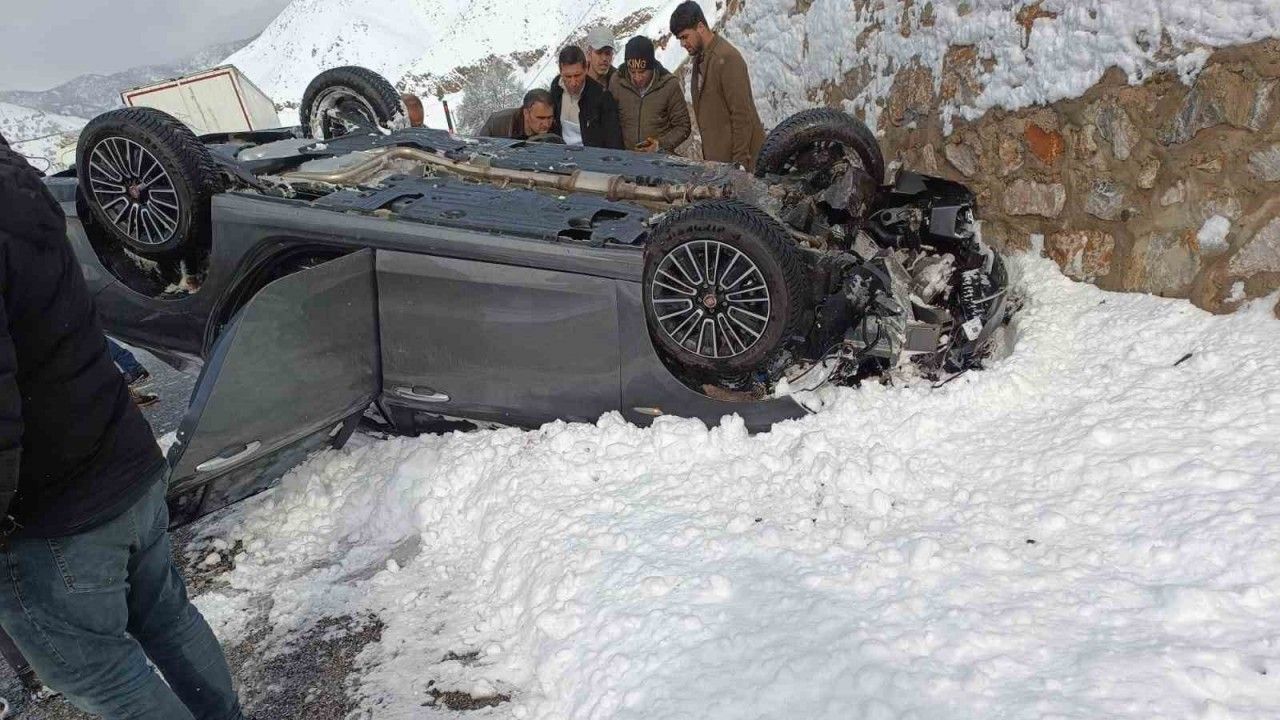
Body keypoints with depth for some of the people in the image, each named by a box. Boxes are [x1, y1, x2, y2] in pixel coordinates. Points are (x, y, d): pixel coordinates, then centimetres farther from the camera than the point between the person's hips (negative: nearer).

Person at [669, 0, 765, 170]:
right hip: (715, 153, 8)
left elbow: (742, 114, -18)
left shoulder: (727, 58, -17)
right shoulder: (699, 57, 12)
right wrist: (706, 149, 15)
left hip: (734, 156, -8)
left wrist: (740, 160, -18)